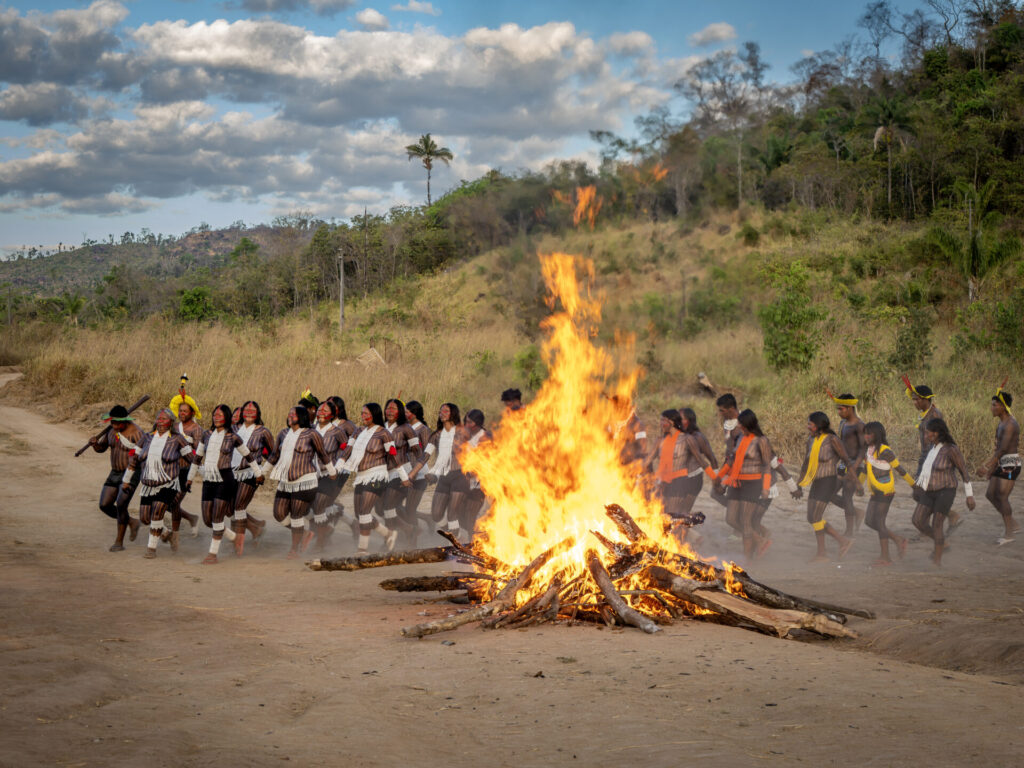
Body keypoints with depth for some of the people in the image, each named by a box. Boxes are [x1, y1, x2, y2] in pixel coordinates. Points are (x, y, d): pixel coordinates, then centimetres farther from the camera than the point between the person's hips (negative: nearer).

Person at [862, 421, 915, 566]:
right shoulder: (869, 451, 9)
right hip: (875, 492, 9)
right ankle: (898, 540, 19)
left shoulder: (885, 451, -16)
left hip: (886, 491, -8)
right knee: (869, 521, 7)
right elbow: (866, 470, 22)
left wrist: (913, 485, -5)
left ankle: (885, 557, 1)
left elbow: (899, 469, -11)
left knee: (879, 522, -7)